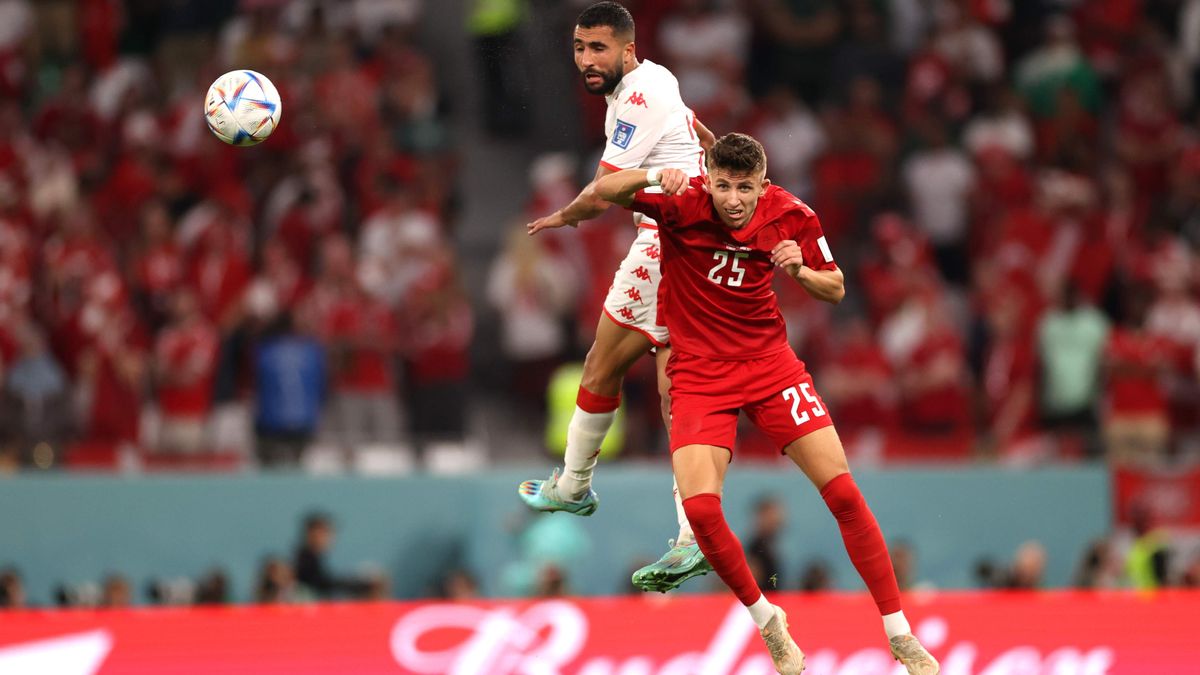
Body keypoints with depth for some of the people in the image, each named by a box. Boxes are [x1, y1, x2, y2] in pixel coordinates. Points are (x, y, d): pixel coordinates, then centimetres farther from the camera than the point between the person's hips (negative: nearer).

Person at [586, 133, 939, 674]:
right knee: (700, 508, -20)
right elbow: (601, 192, -22)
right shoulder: (681, 203, -17)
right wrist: (651, 176, -41)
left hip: (770, 363, 2)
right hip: (699, 374, -2)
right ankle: (766, 621, 6)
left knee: (844, 494, -7)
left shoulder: (791, 217, -9)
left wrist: (800, 270, -19)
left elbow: (835, 289, 3)